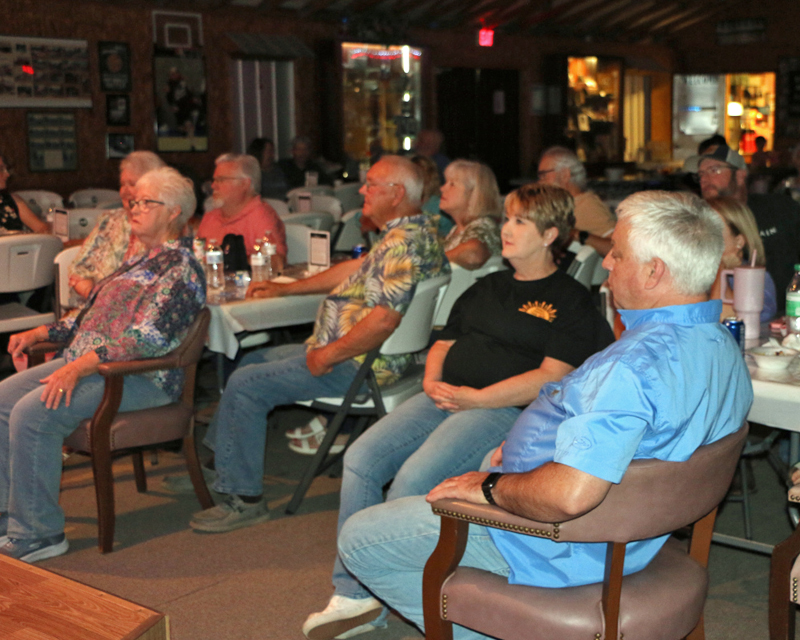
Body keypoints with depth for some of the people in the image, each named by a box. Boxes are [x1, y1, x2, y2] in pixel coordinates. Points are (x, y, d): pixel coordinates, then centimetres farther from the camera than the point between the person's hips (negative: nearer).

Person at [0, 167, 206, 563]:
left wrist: (79, 366, -29)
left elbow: (149, 336, -24)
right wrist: (40, 333, 15)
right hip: (89, 363, 10)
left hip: (141, 378, -10)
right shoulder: (142, 261, 21)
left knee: (33, 412, -26)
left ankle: (37, 535, -14)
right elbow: (93, 317, 27)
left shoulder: (180, 269, -11)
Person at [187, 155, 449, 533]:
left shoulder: (404, 243, -23)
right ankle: (218, 456, 31)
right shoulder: (407, 233, 13)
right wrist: (284, 288, 25)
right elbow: (354, 269, 23)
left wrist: (328, 355, -21)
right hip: (344, 348, 11)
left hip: (358, 364, -11)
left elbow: (384, 320, -32)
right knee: (254, 360, 20)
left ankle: (244, 498, -3)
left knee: (245, 385, -13)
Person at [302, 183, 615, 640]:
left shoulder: (570, 300, 2)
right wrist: (432, 382, 4)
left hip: (504, 410, -7)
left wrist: (478, 398, -14)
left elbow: (551, 376, -9)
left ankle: (380, 598, -12)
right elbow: (444, 343, 26)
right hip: (443, 398, 7)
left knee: (414, 480, -28)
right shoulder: (487, 288, 25)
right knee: (360, 459, -14)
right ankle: (353, 591, -9)